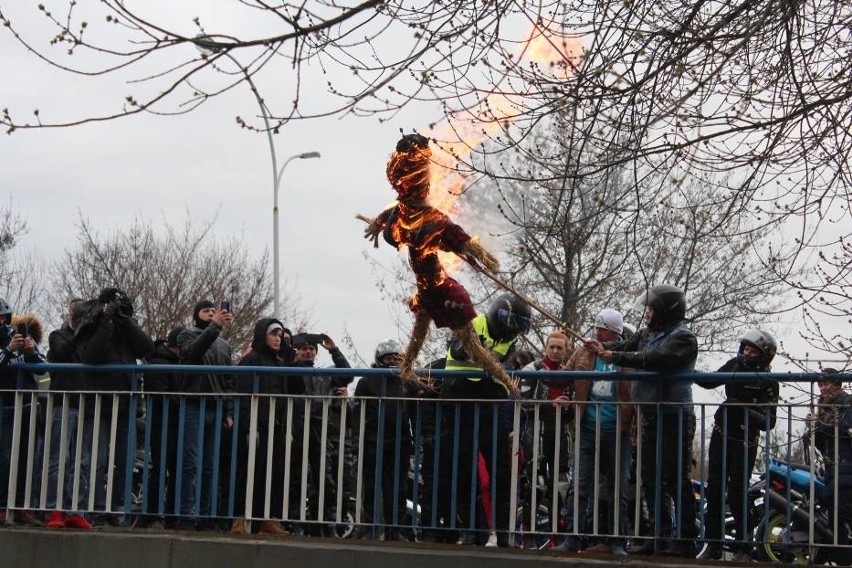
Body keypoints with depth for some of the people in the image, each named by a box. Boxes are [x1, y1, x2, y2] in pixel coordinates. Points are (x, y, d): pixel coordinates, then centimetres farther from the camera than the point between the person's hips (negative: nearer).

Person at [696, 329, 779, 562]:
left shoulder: (768, 382, -13)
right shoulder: (735, 365, 2)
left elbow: (769, 421, -19)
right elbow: (710, 382, 18)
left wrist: (744, 411, -32)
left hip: (745, 442, -5)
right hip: (721, 435, 5)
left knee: (737, 495, -8)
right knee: (714, 490, 4)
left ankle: (744, 548, 3)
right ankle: (713, 545, 11)